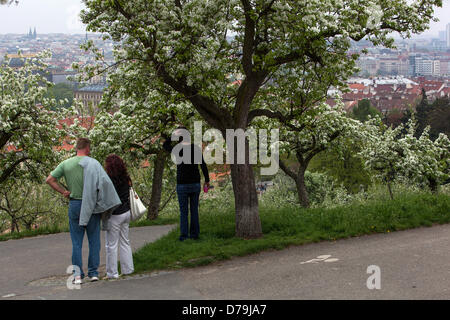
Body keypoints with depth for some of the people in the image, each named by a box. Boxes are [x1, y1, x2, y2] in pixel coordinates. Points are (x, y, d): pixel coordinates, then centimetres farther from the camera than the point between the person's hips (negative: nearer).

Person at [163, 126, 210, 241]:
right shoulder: (196, 148, -2)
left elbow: (165, 145, 9)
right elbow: (203, 165, 1)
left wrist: (174, 137, -1)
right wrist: (207, 180, 10)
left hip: (182, 185, -3)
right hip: (195, 184, 3)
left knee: (183, 211, 3)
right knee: (194, 210, 11)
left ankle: (184, 235, 2)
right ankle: (195, 234, 13)